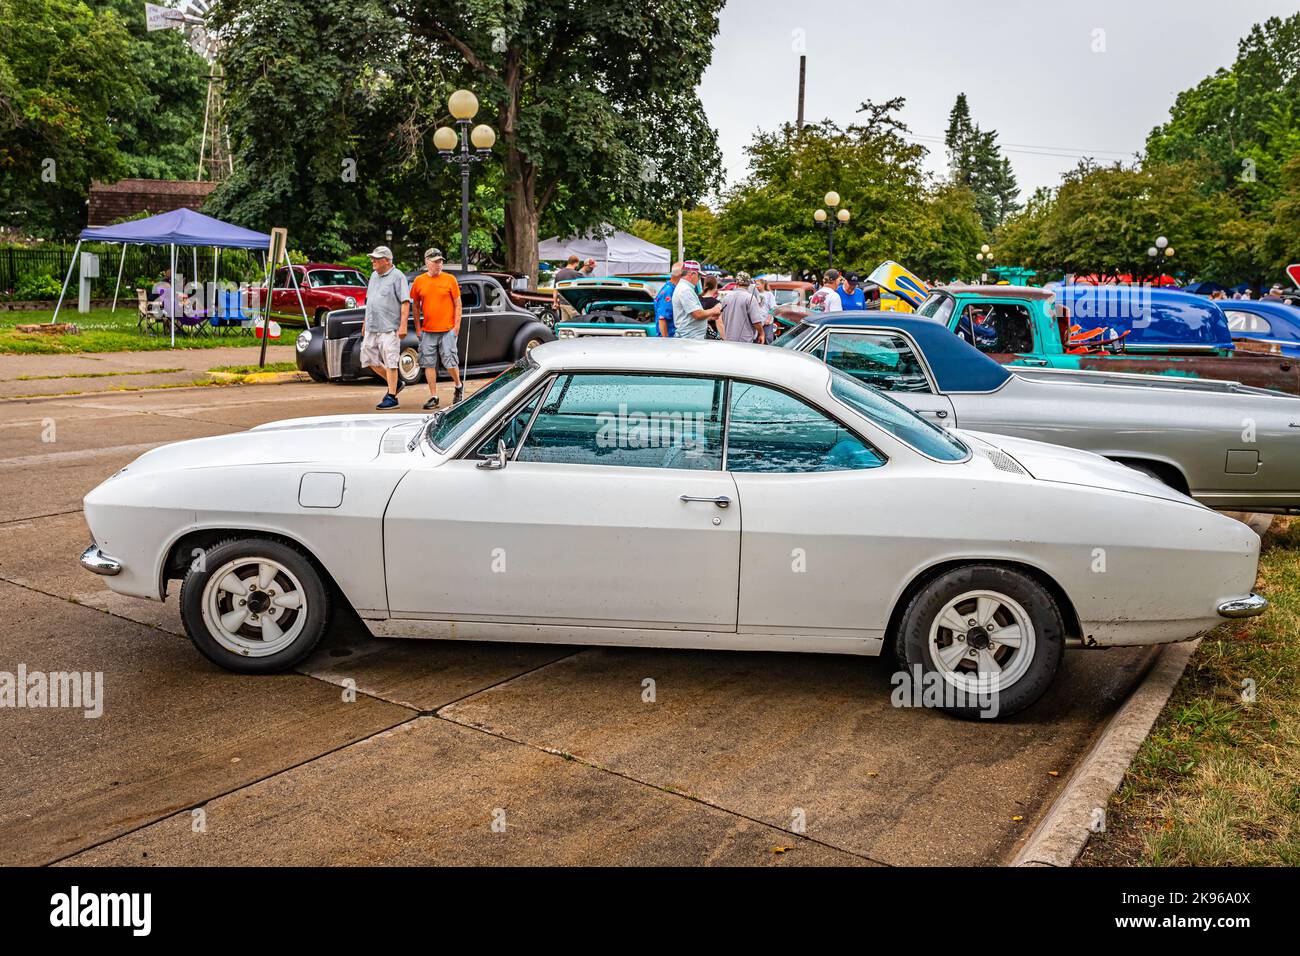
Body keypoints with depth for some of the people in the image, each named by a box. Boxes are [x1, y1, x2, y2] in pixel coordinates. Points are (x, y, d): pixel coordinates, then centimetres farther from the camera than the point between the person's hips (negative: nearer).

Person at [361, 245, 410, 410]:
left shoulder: (397, 277, -8)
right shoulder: (374, 276, 16)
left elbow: (405, 303, -13)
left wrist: (403, 326, -20)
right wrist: (365, 322, 21)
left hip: (389, 328, -8)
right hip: (371, 328, 8)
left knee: (390, 362, -6)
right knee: (369, 360, 10)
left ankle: (391, 397, 0)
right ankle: (395, 383, 25)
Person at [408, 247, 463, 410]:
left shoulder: (450, 279, 0)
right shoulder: (419, 281, 5)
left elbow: (457, 304, 2)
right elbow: (415, 305, 13)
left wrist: (457, 325, -4)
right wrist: (418, 327, 9)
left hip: (447, 330, -3)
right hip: (427, 331, 3)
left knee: (450, 363, -3)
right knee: (429, 364, 3)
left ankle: (459, 385, 25)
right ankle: (433, 397, 11)